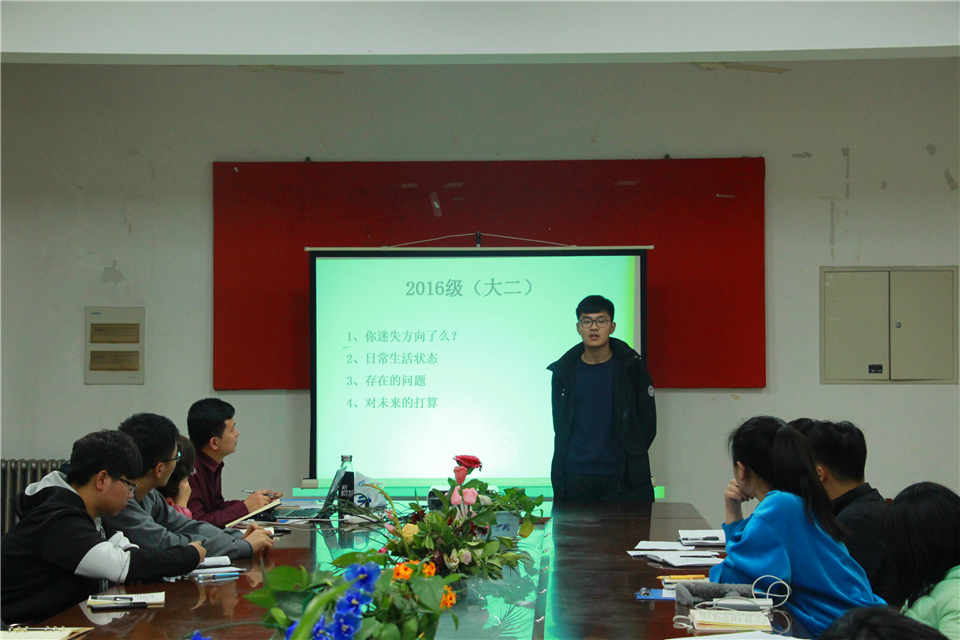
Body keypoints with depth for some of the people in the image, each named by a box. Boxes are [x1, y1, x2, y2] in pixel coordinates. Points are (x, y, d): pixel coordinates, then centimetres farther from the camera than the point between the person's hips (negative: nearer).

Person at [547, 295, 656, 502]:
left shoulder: (631, 366, 2)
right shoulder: (564, 371, 7)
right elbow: (560, 426, 12)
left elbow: (648, 422, 6)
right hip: (575, 477, 2)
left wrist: (631, 459, 2)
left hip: (622, 477, -1)